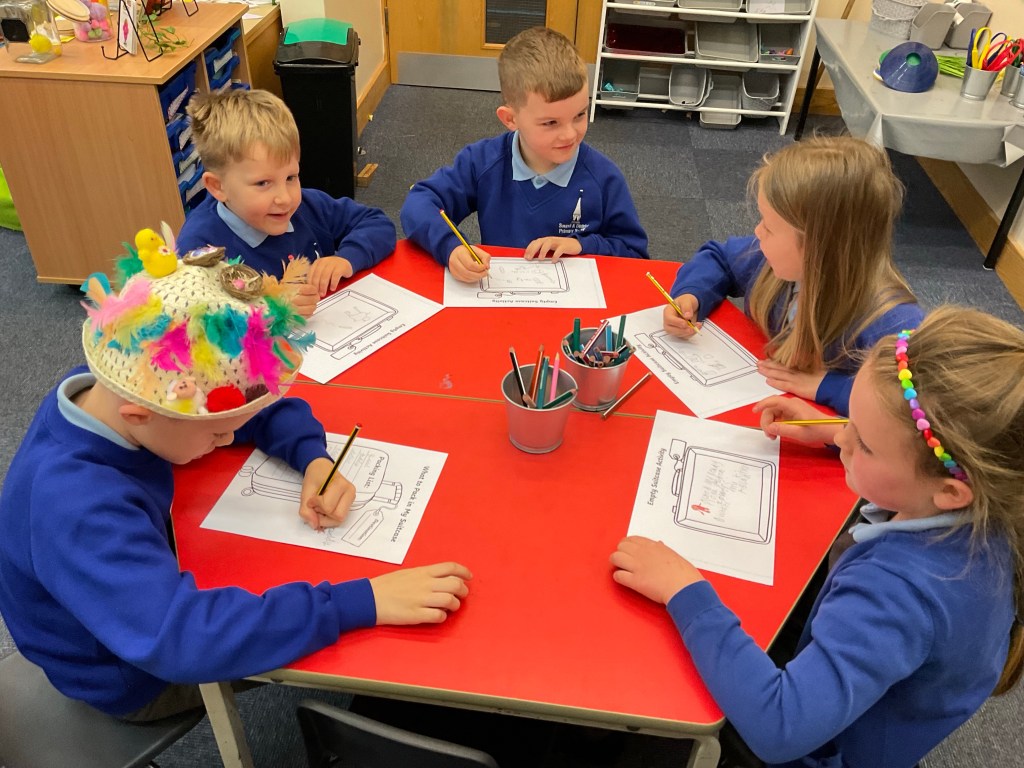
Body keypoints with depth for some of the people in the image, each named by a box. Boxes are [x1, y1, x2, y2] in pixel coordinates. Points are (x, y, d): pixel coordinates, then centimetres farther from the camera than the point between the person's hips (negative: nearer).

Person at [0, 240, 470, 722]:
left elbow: (264, 410, -6)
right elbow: (179, 635, -52)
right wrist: (361, 603, -52)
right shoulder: (76, 507, -41)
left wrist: (315, 461, -25)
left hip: (156, 576, 7)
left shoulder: (119, 384, -18)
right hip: (138, 676, -7)